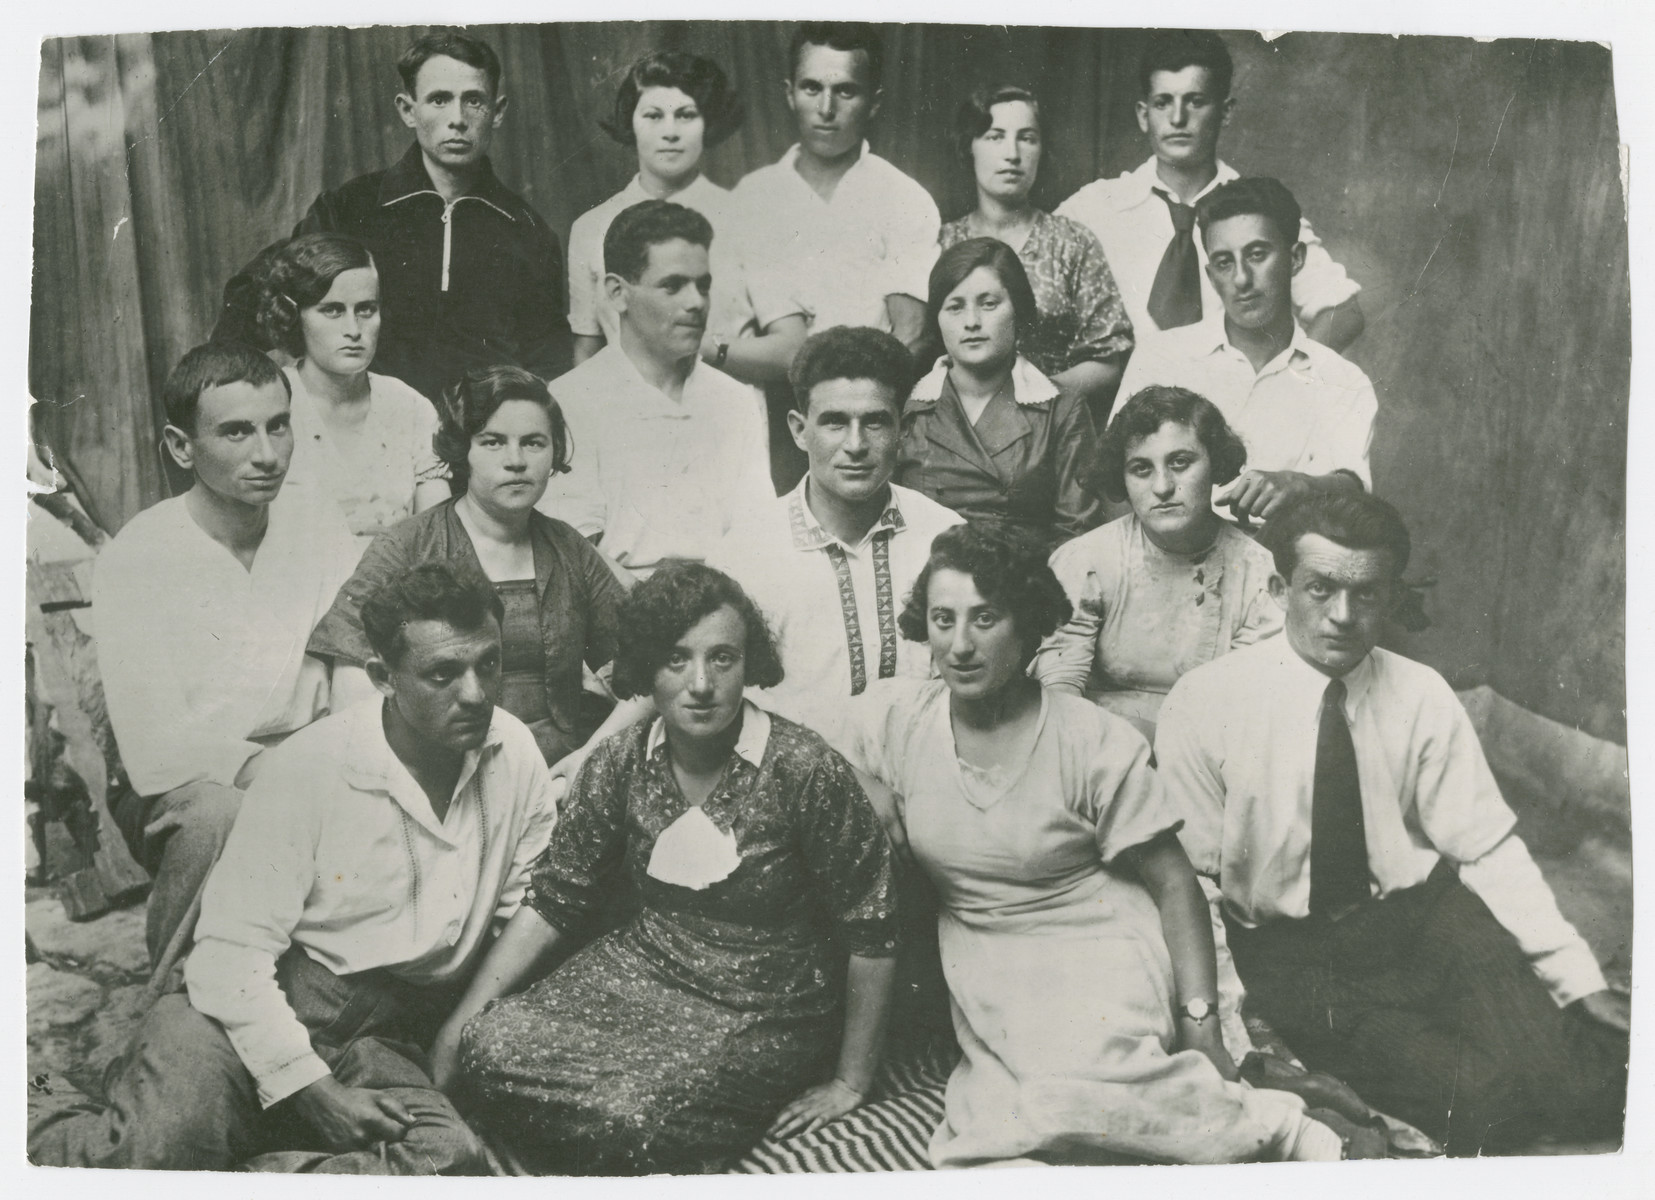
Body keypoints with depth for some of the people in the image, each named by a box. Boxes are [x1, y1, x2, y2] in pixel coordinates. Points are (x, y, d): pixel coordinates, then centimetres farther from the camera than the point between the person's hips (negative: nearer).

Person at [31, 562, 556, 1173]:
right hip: (264, 1008, -4)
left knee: (453, 1159, -29)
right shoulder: (311, 768, -11)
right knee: (163, 1142, -37)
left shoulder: (515, 752, 1)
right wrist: (315, 1092, -19)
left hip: (385, 1039, 5)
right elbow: (230, 952, -13)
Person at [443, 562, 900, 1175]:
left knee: (628, 1115, -30)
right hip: (642, 968, 5)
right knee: (488, 1047, -18)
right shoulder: (620, 763, -4)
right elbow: (551, 902, 4)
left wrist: (851, 1082, -5)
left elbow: (871, 931, -11)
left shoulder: (804, 771, -19)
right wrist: (460, 1023, -3)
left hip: (763, 1009, -5)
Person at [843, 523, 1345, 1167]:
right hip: (985, 962, 3)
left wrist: (1201, 1027, -12)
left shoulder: (1096, 744, -11)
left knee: (1068, 1089, -32)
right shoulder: (887, 717, -4)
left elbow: (1174, 885, -4)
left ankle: (1268, 1127, -9)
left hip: (1098, 946, -3)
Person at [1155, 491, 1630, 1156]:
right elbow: (1189, 874, -7)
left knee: (1565, 1077, -21)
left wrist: (1581, 982, -6)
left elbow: (1489, 848, 1)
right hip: (1288, 949, -3)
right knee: (1481, 1097, -24)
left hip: (1421, 915, 3)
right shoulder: (1203, 702, -10)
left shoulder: (1424, 697, -1)